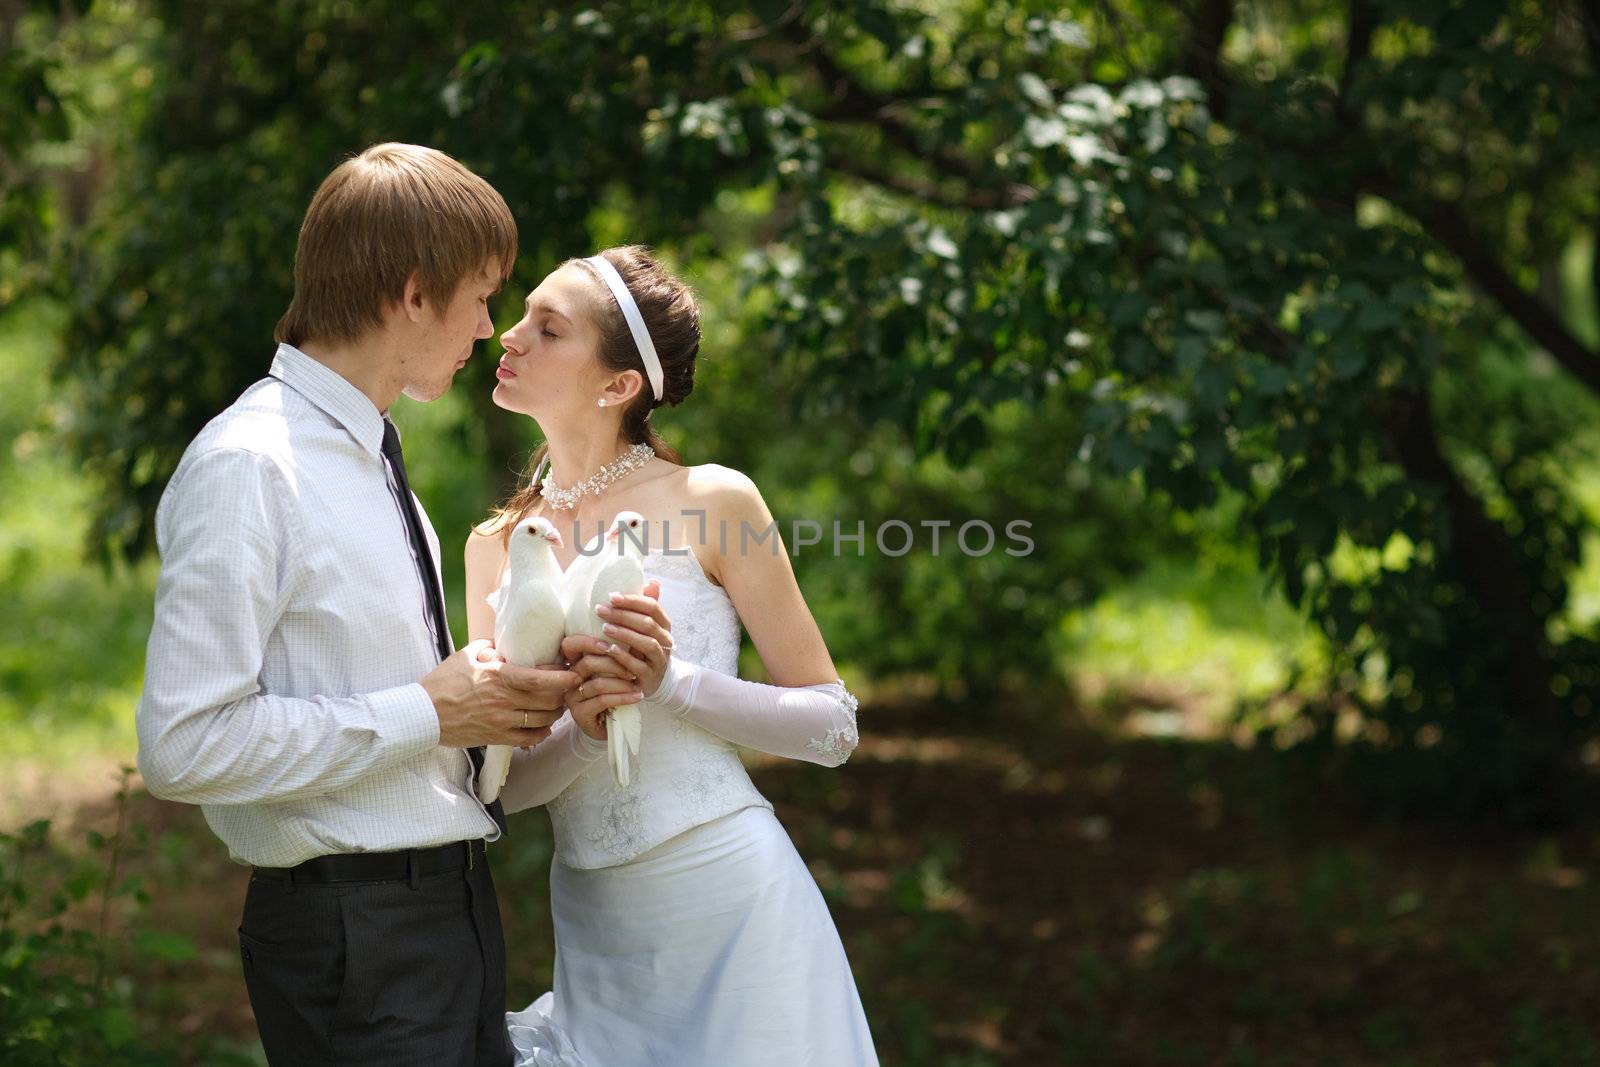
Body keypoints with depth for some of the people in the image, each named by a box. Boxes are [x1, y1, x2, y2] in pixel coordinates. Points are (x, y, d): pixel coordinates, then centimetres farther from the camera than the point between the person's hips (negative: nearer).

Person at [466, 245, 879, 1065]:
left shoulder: (714, 503, -5)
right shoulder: (494, 546, 6)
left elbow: (832, 727, -4)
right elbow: (501, 782, 3)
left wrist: (673, 684, -17)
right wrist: (584, 731, -16)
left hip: (731, 904, -3)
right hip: (593, 928, 4)